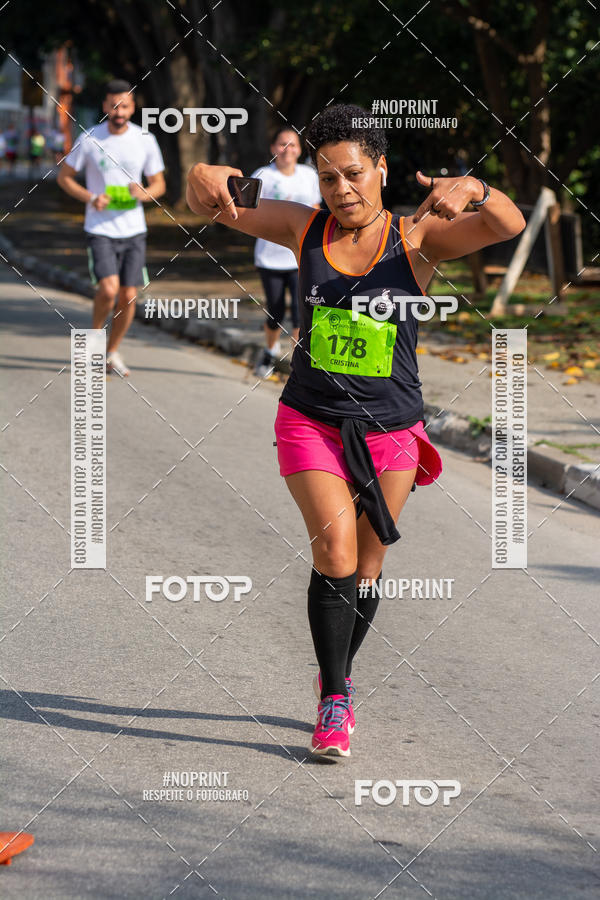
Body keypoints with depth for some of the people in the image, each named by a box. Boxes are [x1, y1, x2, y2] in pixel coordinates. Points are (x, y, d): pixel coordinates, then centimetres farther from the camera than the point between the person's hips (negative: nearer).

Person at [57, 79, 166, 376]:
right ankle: (95, 333, 10)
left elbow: (159, 184, 8)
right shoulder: (89, 139, -5)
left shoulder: (145, 140, 1)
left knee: (128, 296, 1)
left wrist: (144, 194, -15)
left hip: (133, 229, 3)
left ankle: (112, 352, 22)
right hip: (100, 229, -3)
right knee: (109, 288, -20)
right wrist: (90, 198, -12)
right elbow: (64, 176, 4)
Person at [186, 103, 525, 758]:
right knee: (335, 550, -18)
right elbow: (219, 205, -2)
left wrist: (473, 191, -43)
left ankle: (336, 684, 35)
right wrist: (205, 180, -28)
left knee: (365, 569, 10)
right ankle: (335, 701, -7)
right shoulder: (303, 229, -2)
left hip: (390, 431, 0)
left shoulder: (416, 238, -7)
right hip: (310, 420, 0)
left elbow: (509, 226, -20)